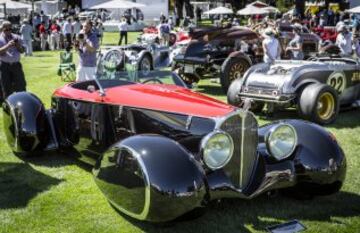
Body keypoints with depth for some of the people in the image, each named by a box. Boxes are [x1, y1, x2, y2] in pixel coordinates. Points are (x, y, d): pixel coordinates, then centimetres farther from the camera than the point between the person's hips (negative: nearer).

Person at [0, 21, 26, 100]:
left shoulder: (16, 37, 9)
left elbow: (22, 50, 11)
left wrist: (18, 46, -9)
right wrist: (8, 45, -26)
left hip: (16, 64, 3)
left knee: (21, 85, 6)